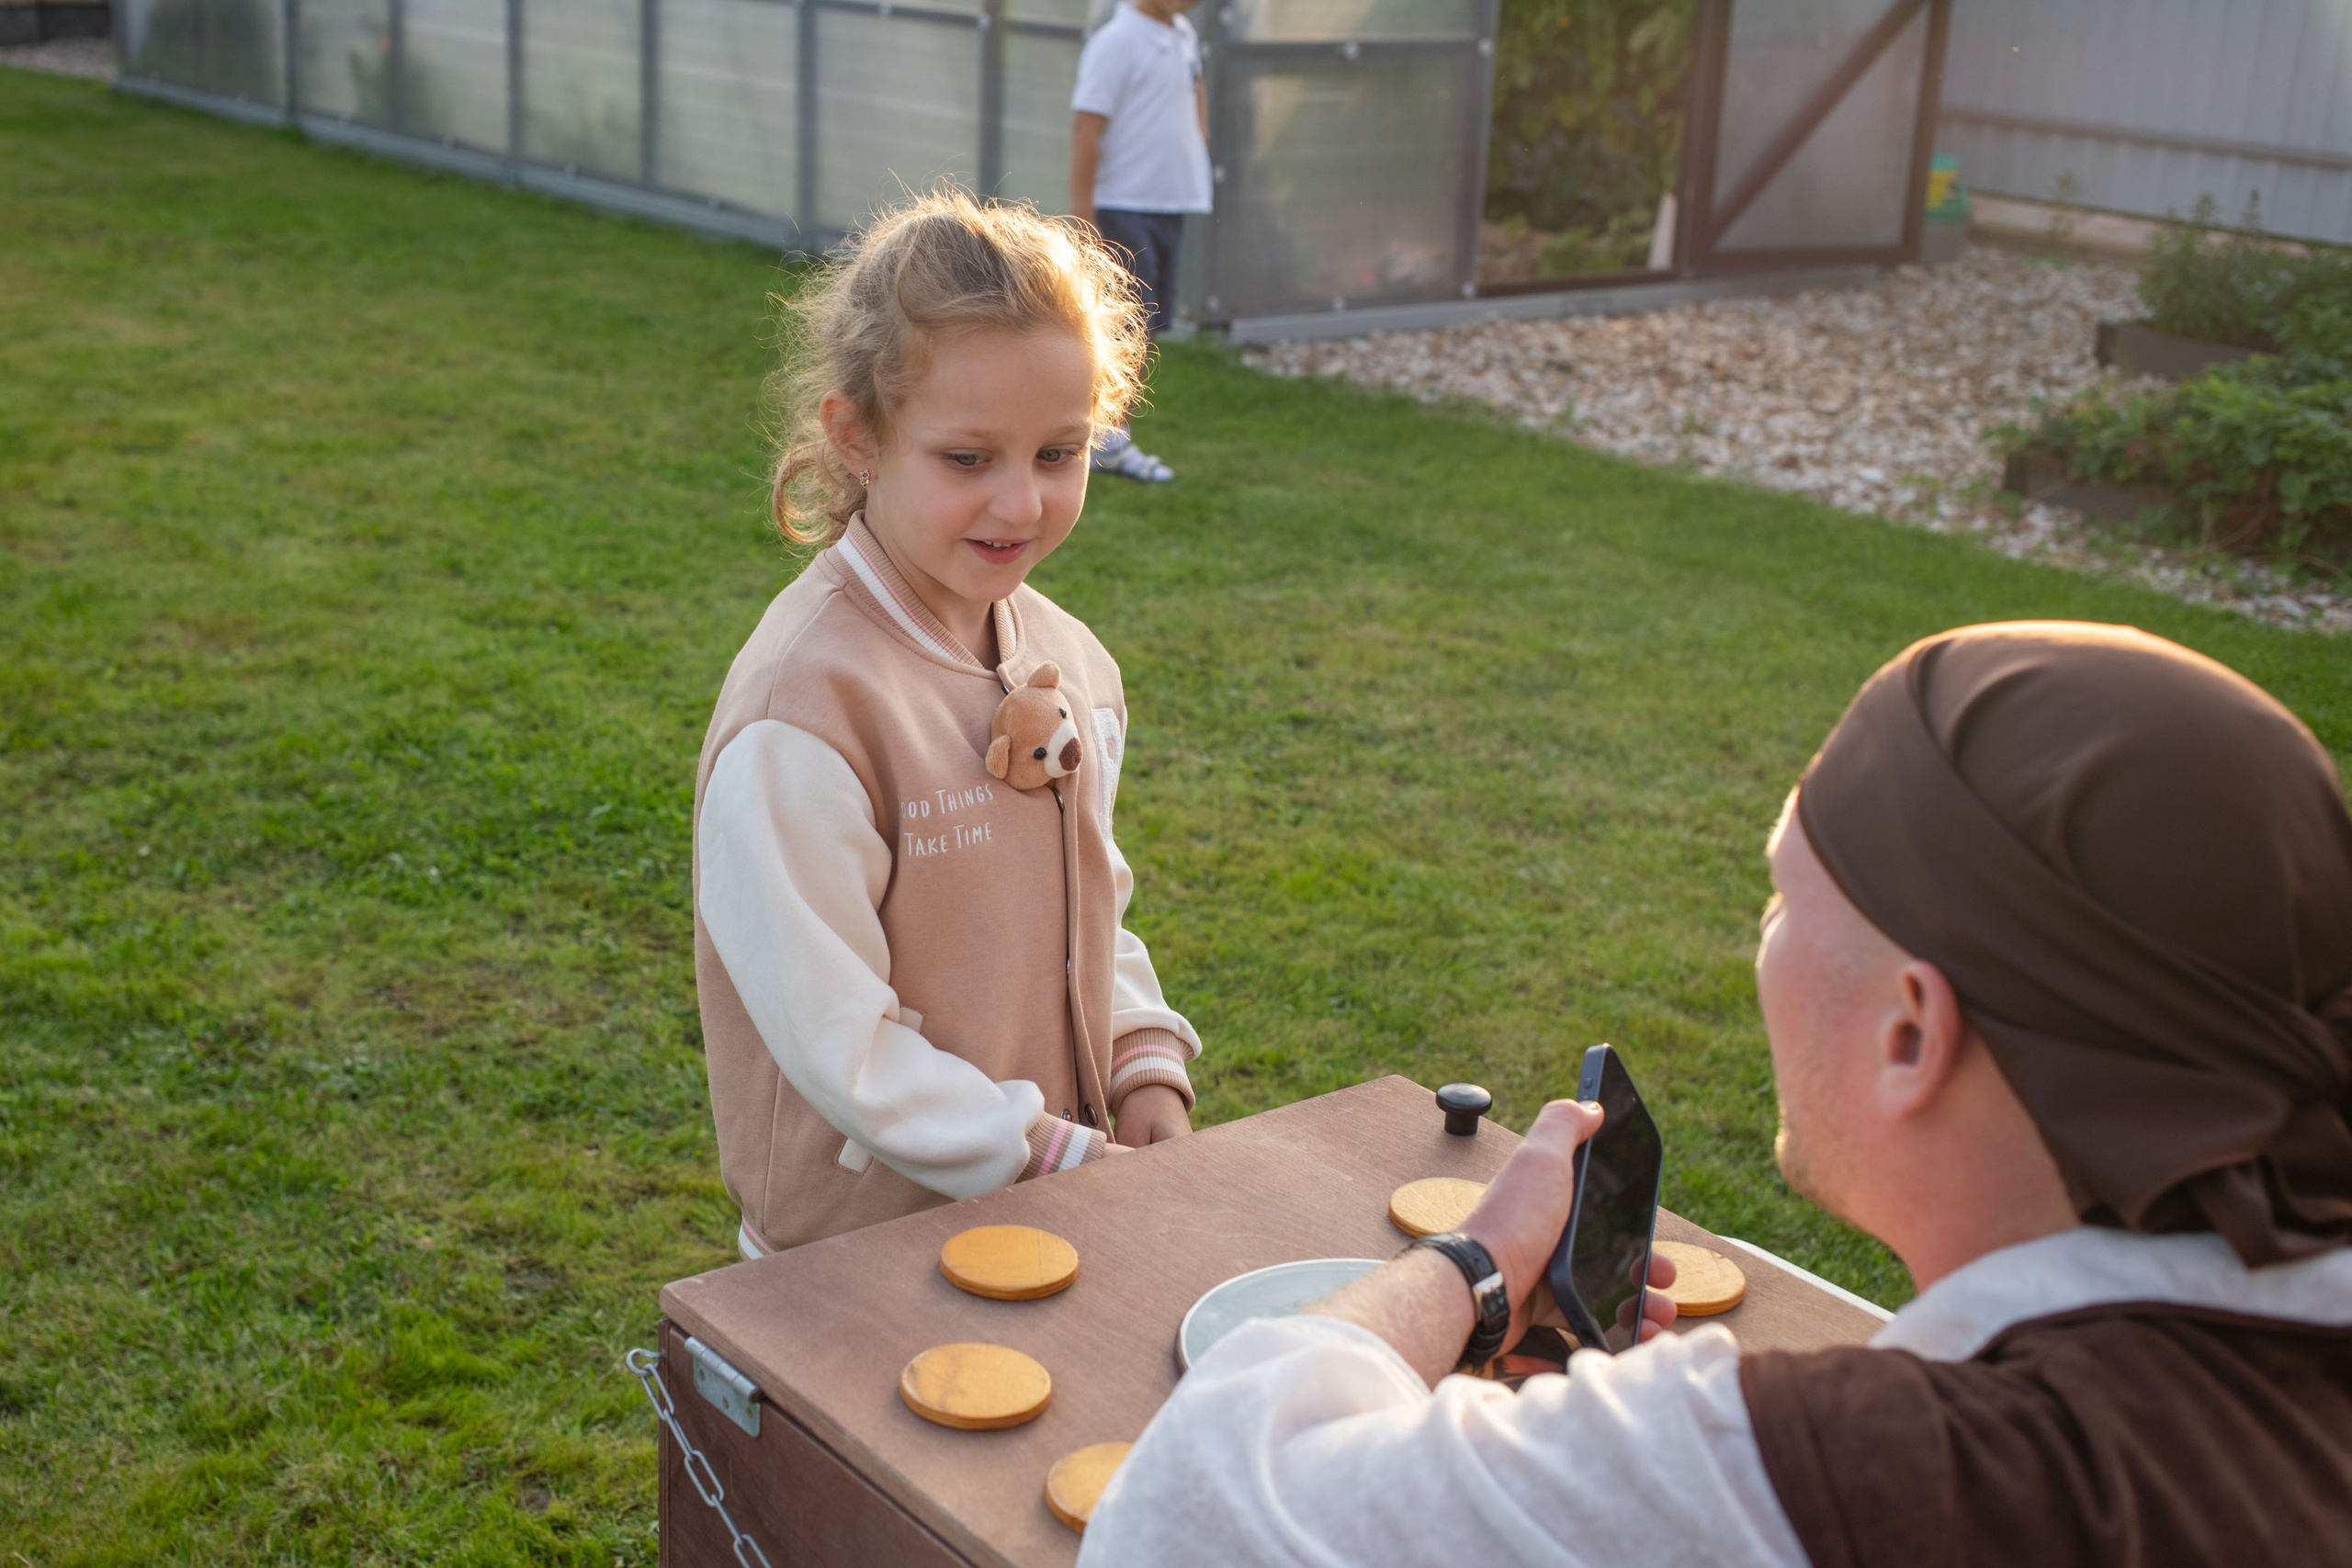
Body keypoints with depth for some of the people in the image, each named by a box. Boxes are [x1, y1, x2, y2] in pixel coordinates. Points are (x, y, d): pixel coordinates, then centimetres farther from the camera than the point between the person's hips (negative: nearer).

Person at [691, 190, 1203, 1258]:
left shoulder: (1070, 665, 1)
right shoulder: (803, 710, -23)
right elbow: (834, 1042, -21)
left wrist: (1146, 1078, -3)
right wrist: (1066, 1162, -16)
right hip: (866, 1243, -6)